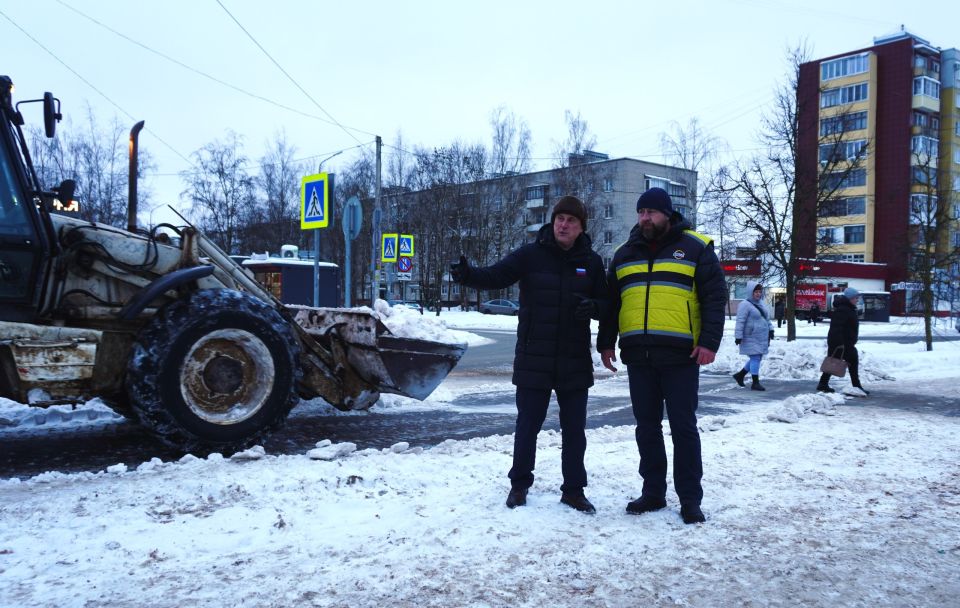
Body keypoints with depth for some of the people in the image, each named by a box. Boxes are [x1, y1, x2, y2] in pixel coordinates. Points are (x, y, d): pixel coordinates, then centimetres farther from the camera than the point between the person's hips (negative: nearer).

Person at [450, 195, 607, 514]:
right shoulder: (530, 255, -4)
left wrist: (593, 306, -13)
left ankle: (573, 490, 24)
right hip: (533, 359, -2)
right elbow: (495, 276, -13)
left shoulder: (591, 262, 4)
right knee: (527, 424, 9)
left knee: (574, 428, 10)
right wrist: (467, 275, -33)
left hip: (575, 361, 2)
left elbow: (605, 302, 10)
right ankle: (519, 484, 26)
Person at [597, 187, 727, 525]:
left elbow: (714, 297, -3)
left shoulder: (695, 248, 2)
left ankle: (690, 499, 10)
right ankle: (653, 492, 20)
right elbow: (610, 303, 19)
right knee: (647, 427, 9)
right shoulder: (625, 253, 15)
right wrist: (606, 342, 13)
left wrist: (709, 342, -12)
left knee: (683, 426, 1)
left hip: (681, 355, -4)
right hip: (638, 355, 4)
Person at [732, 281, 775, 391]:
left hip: (762, 338, 9)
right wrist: (738, 336, -19)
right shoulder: (745, 305, -12)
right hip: (751, 338, -9)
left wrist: (770, 329, 14)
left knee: (757, 358, 12)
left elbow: (767, 318, 24)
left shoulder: (761, 303, 15)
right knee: (755, 358, -8)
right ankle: (755, 383, -1)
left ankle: (740, 375, 26)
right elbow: (740, 321, -16)